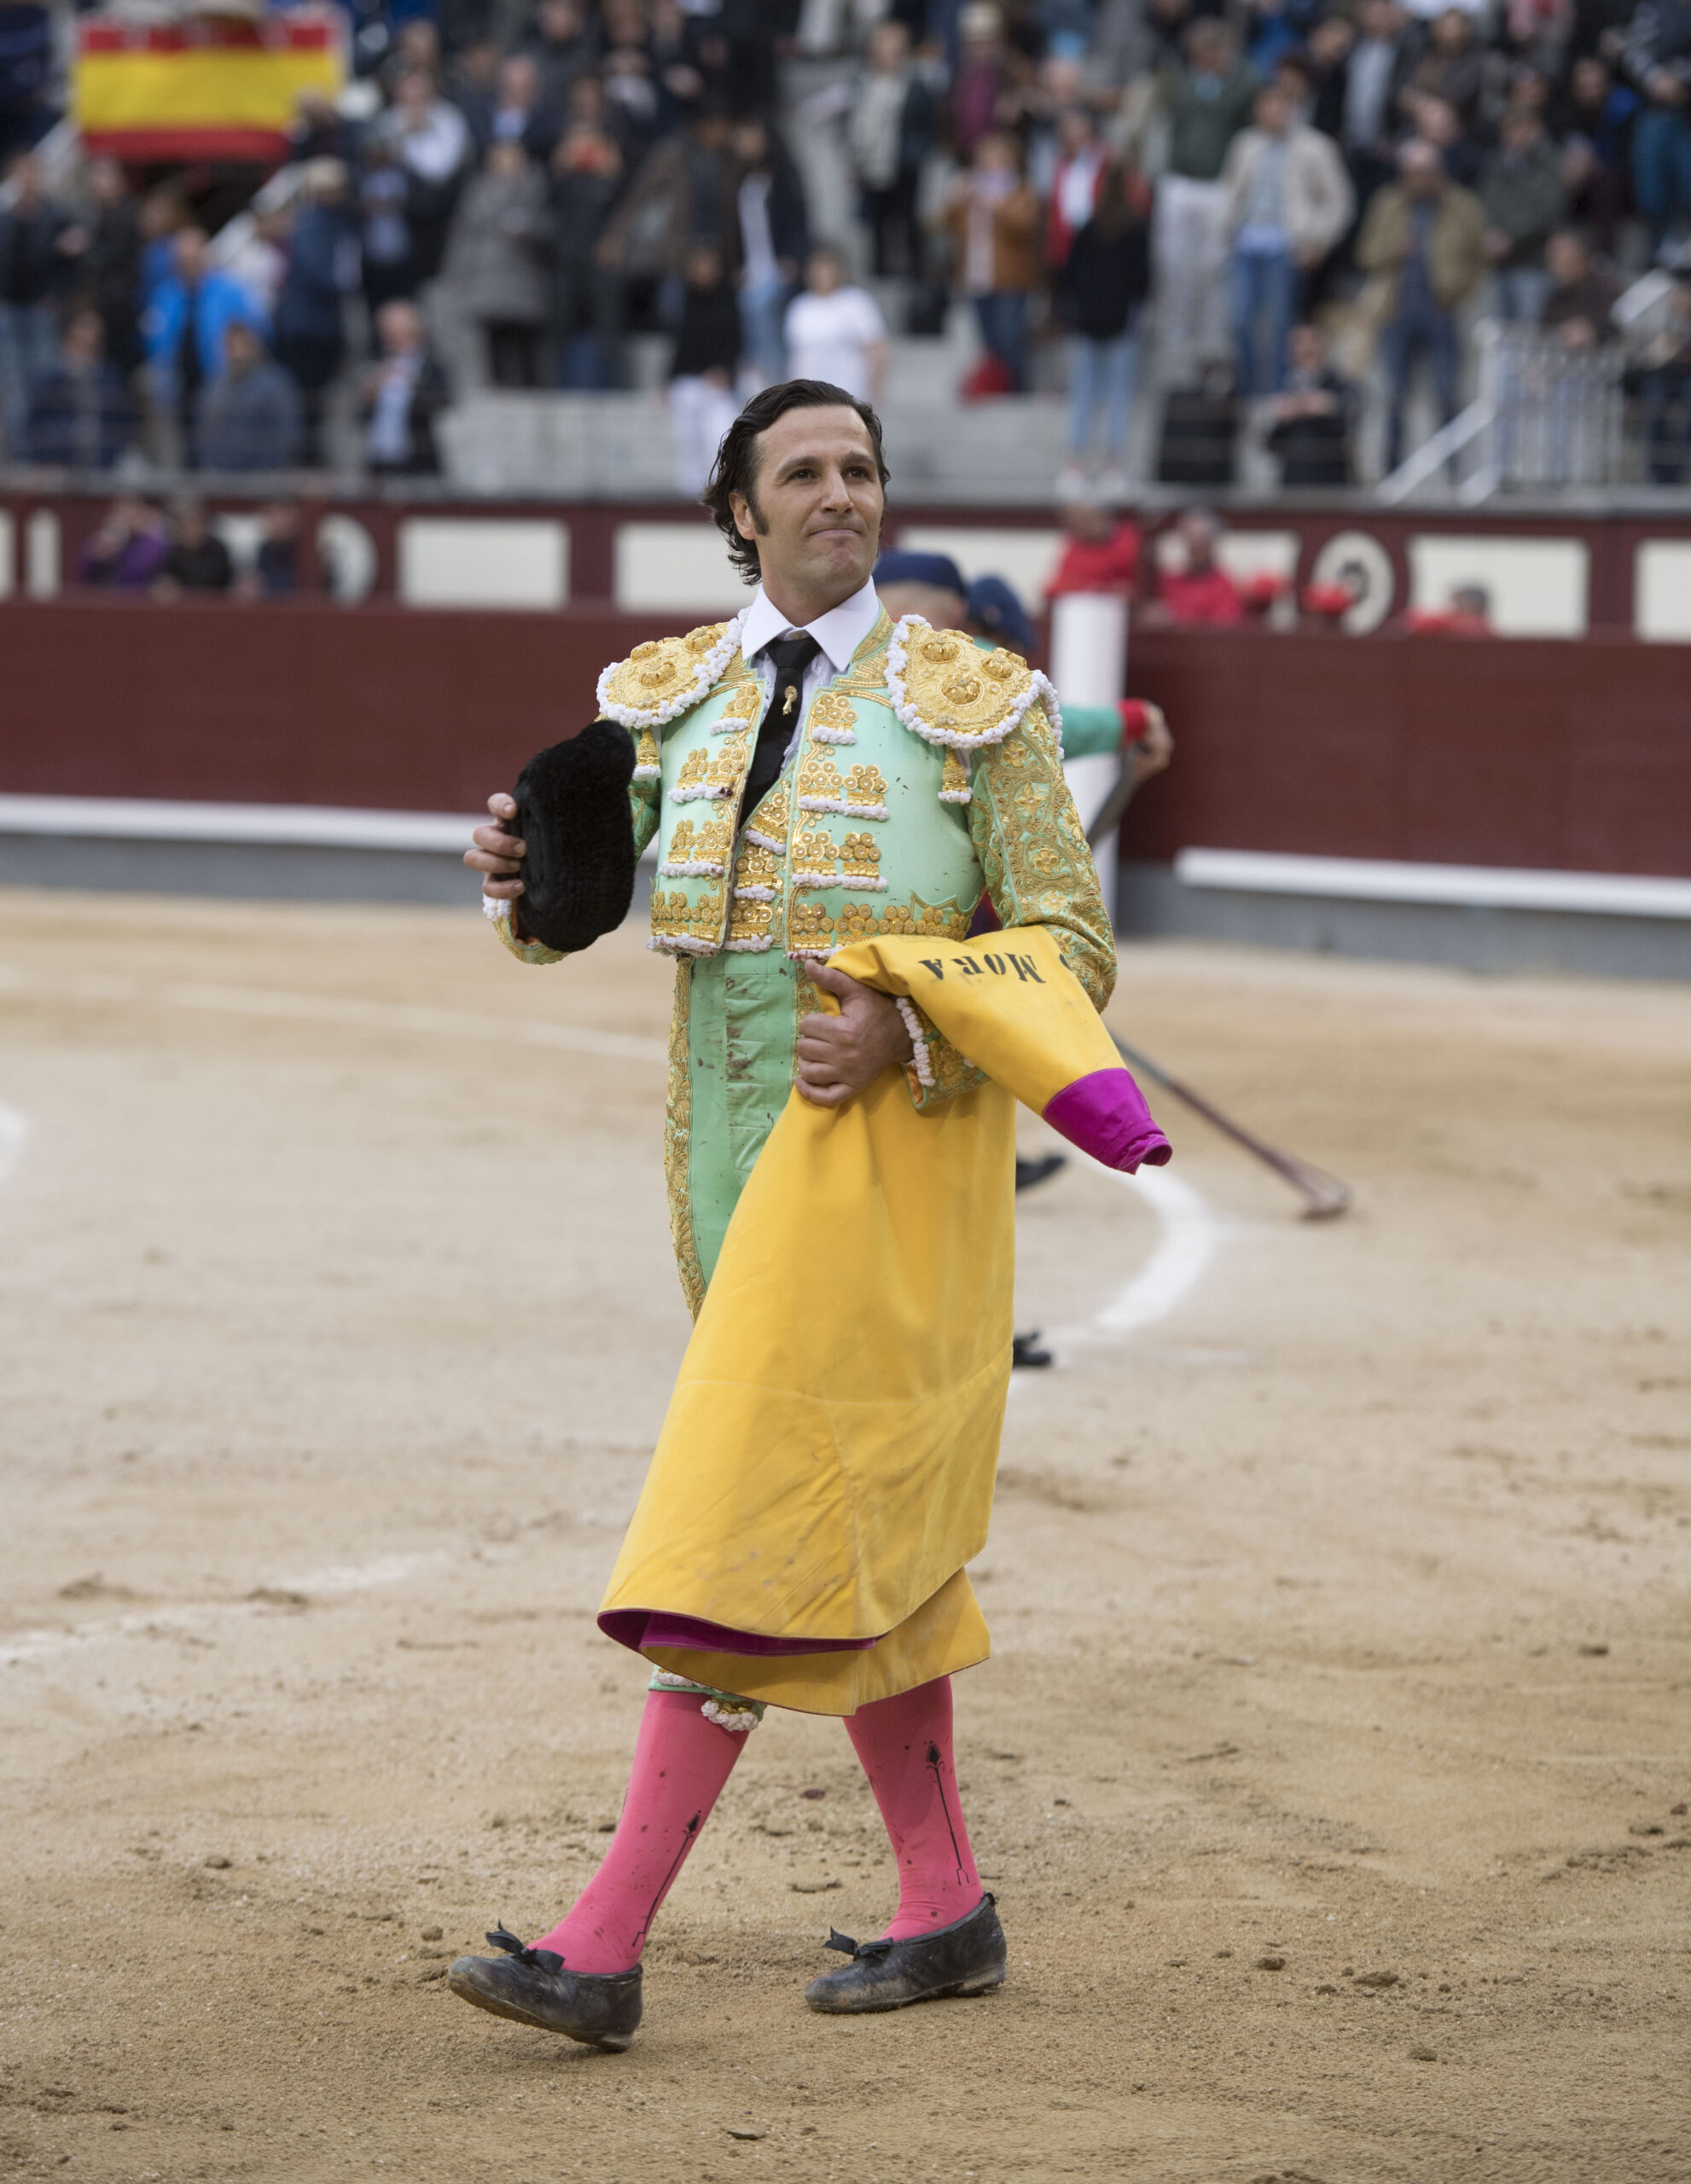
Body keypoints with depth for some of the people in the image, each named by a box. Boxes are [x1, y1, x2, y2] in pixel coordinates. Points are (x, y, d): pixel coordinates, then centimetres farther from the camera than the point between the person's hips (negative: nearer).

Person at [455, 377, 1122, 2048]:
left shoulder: (969, 701, -3)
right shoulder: (671, 697, 10)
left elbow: (1072, 948, -3)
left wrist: (906, 1031, -19)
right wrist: (518, 874, -11)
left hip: (896, 1134, -6)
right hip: (734, 1147, 6)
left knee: (752, 1522, -13)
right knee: (856, 1536, 12)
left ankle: (603, 1944, -18)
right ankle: (945, 1908, 23)